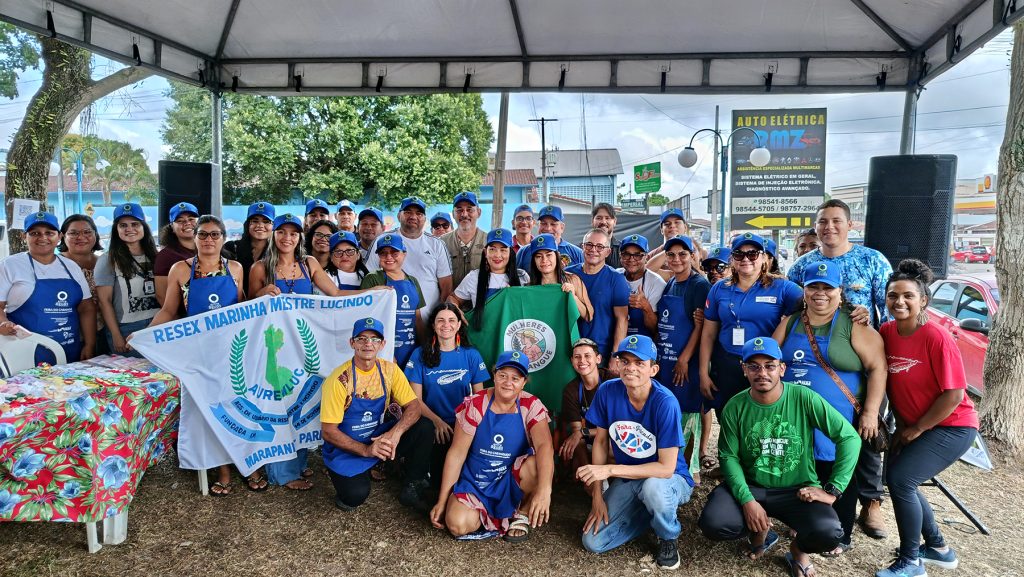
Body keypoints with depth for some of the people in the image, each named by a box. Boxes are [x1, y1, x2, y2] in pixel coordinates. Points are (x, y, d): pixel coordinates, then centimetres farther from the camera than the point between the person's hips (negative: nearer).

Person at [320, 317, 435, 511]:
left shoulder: (389, 370, -6)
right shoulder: (339, 379, -19)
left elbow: (414, 407, -9)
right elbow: (328, 431, -17)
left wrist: (396, 432, -29)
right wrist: (365, 450, -26)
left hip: (381, 439, 4)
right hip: (347, 447, -4)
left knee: (425, 428, -17)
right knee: (356, 495, -28)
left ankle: (413, 488, 0)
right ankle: (345, 476, 9)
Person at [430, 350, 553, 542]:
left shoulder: (531, 406, -12)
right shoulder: (474, 405, -11)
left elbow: (544, 445, -29)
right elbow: (456, 454, -8)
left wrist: (544, 489, -47)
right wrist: (442, 501, -9)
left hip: (513, 482, 0)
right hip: (475, 482, 1)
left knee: (537, 465, -32)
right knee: (457, 525, -25)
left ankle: (522, 515, -2)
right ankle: (483, 514, 11)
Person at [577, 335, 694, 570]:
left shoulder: (665, 403, -27)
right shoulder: (607, 392, -15)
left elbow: (666, 468, -27)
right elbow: (600, 441, -3)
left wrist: (610, 470, -30)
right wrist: (597, 496, -6)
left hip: (671, 479, -4)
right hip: (627, 479, 4)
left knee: (652, 486, -39)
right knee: (593, 542, -8)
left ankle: (668, 538, -4)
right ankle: (650, 511, 16)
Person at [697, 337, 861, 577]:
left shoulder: (804, 399, -13)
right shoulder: (735, 407, -7)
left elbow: (850, 437, -11)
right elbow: (728, 456, -5)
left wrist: (832, 490, -14)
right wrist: (746, 499, -19)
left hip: (798, 489, -1)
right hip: (750, 486, 2)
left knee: (828, 533, -31)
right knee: (712, 524, -23)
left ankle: (798, 549, 10)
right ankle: (759, 532, 14)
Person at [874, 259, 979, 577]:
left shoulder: (937, 338, -23)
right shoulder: (886, 332, -4)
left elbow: (954, 394, -21)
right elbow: (889, 381, 5)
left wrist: (917, 428, -14)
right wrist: (902, 425, -1)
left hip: (952, 426, -7)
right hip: (910, 426, 7)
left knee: (899, 479, -14)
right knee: (899, 479, 10)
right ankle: (939, 548, 33)